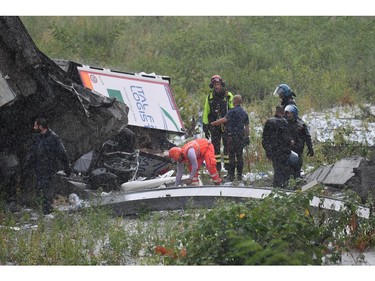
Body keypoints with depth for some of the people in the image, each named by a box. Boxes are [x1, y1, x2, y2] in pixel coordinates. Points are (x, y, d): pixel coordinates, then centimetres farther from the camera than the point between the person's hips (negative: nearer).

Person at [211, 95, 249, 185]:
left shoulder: (233, 111, -10)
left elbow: (224, 120, -19)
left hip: (232, 136, -6)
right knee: (240, 156, 8)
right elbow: (247, 127, 15)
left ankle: (230, 177, -7)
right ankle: (240, 177, 8)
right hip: (241, 137, 6)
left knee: (232, 156, -5)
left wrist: (213, 123, -10)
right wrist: (246, 137, 21)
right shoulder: (244, 112, 13)